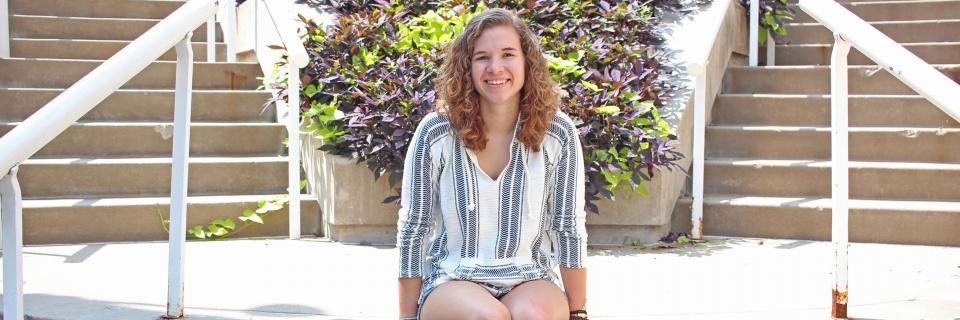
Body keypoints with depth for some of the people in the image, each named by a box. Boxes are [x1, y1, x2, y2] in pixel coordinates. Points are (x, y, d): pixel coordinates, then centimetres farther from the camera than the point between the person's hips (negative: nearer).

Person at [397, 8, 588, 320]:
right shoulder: (435, 133, -8)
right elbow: (413, 230, -1)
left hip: (530, 280, 1)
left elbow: (569, 228, 2)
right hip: (452, 280, -1)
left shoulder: (557, 134, -5)